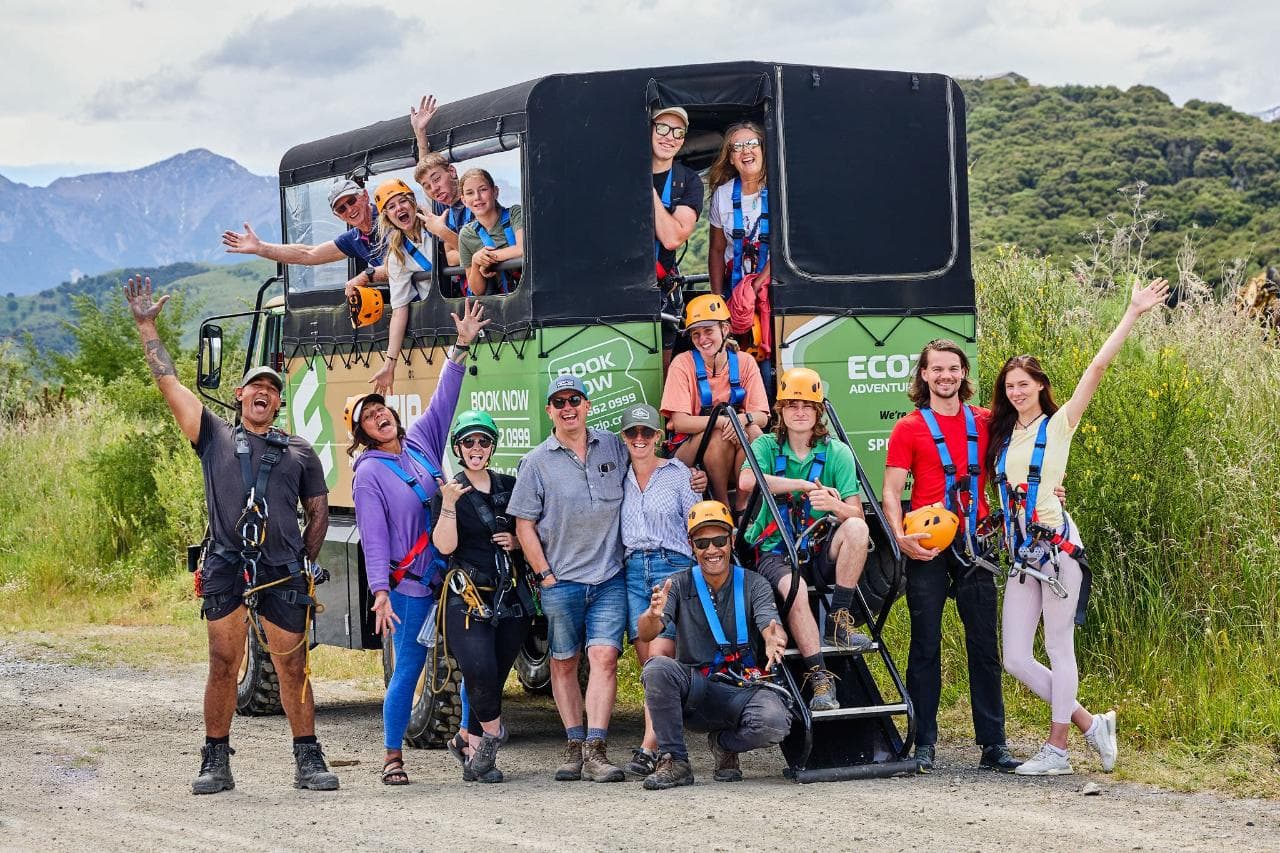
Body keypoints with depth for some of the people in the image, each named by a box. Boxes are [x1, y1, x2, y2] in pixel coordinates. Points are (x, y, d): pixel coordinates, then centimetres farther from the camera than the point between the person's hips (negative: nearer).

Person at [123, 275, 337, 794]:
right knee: (223, 668, 1)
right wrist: (147, 328, 9)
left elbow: (318, 512, 21)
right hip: (226, 570, -1)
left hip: (283, 573, 1)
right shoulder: (214, 436, 15)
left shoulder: (299, 452, 18)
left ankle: (308, 760, 8)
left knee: (292, 668, 1)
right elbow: (169, 383, 11)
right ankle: (216, 762, 8)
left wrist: (306, 563, 9)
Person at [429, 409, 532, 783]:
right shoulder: (448, 492, 2)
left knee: (496, 677, 3)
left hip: (512, 595, 4)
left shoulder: (509, 486, 13)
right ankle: (492, 732, 2)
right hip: (468, 595, -4)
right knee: (479, 671, -22)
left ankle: (473, 748, 13)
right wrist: (448, 505, -23)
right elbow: (445, 545, -11)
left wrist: (517, 542, 3)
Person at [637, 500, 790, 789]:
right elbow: (646, 633, -12)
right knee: (657, 668, -30)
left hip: (744, 688, 0)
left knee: (774, 722, -33)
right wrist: (653, 615, -38)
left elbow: (771, 627, -14)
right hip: (694, 688, 0)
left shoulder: (753, 584, 4)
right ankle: (675, 762, -16)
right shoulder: (679, 585, 3)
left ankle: (724, 744, 3)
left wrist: (775, 640, -40)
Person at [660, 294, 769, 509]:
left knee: (753, 432, -28)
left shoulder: (744, 362, -1)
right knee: (719, 435, -32)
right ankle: (722, 505, -17)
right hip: (687, 447, -2)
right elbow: (680, 422, -16)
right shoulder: (683, 364, -8)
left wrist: (743, 418, -30)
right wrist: (722, 421, -31)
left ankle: (742, 506, -18)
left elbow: (762, 417, -6)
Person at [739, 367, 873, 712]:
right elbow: (747, 480, -23)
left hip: (821, 551, 2)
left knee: (856, 528, -29)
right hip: (775, 552, -2)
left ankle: (839, 622, -18)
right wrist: (805, 485, -21)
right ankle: (820, 679, -30)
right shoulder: (767, 446, 0)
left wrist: (835, 505, -31)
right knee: (794, 589, -35)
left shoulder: (837, 453, 2)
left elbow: (856, 513, -7)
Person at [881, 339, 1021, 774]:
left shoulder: (984, 423, 9)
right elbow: (891, 492, -3)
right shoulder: (909, 428, 1)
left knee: (985, 645, 3)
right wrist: (900, 535, -18)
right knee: (926, 647, 1)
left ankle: (994, 743, 7)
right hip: (927, 547, -3)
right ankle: (924, 743, 6)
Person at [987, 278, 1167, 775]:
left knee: (1058, 648, -2)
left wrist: (1132, 315, -11)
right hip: (1020, 554, 6)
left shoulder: (1057, 425, 1)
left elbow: (1097, 368, -7)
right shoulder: (1002, 435, 15)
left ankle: (1057, 750, 3)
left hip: (1056, 545, -6)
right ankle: (1090, 725, 13)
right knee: (1016, 660, 0)